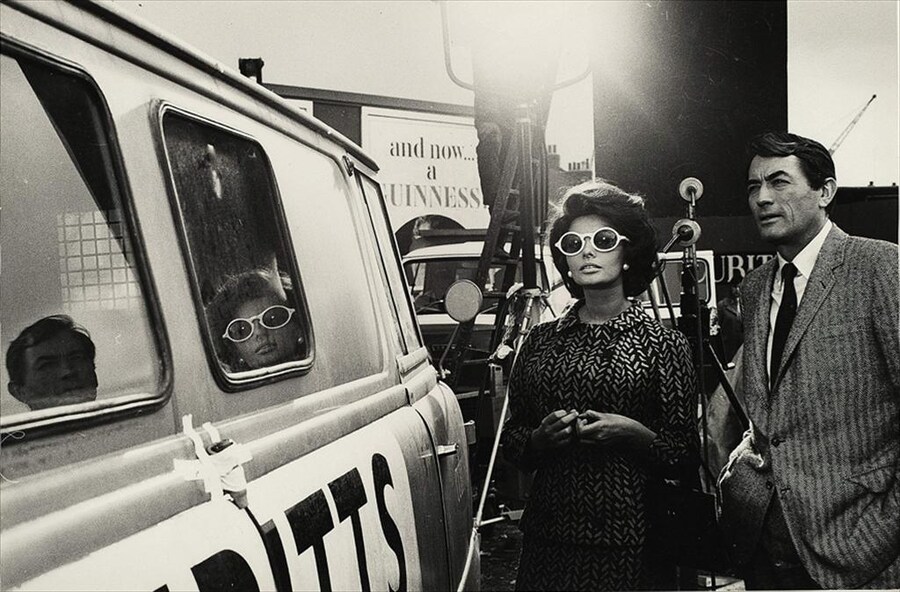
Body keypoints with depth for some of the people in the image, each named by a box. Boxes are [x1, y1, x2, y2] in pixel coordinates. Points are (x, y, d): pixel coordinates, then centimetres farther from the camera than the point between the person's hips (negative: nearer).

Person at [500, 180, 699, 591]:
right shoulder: (541, 340, 7)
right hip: (547, 538, 3)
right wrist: (540, 438, -10)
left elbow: (687, 456, -2)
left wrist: (635, 434, -19)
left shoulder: (663, 344, -1)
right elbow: (510, 442, 10)